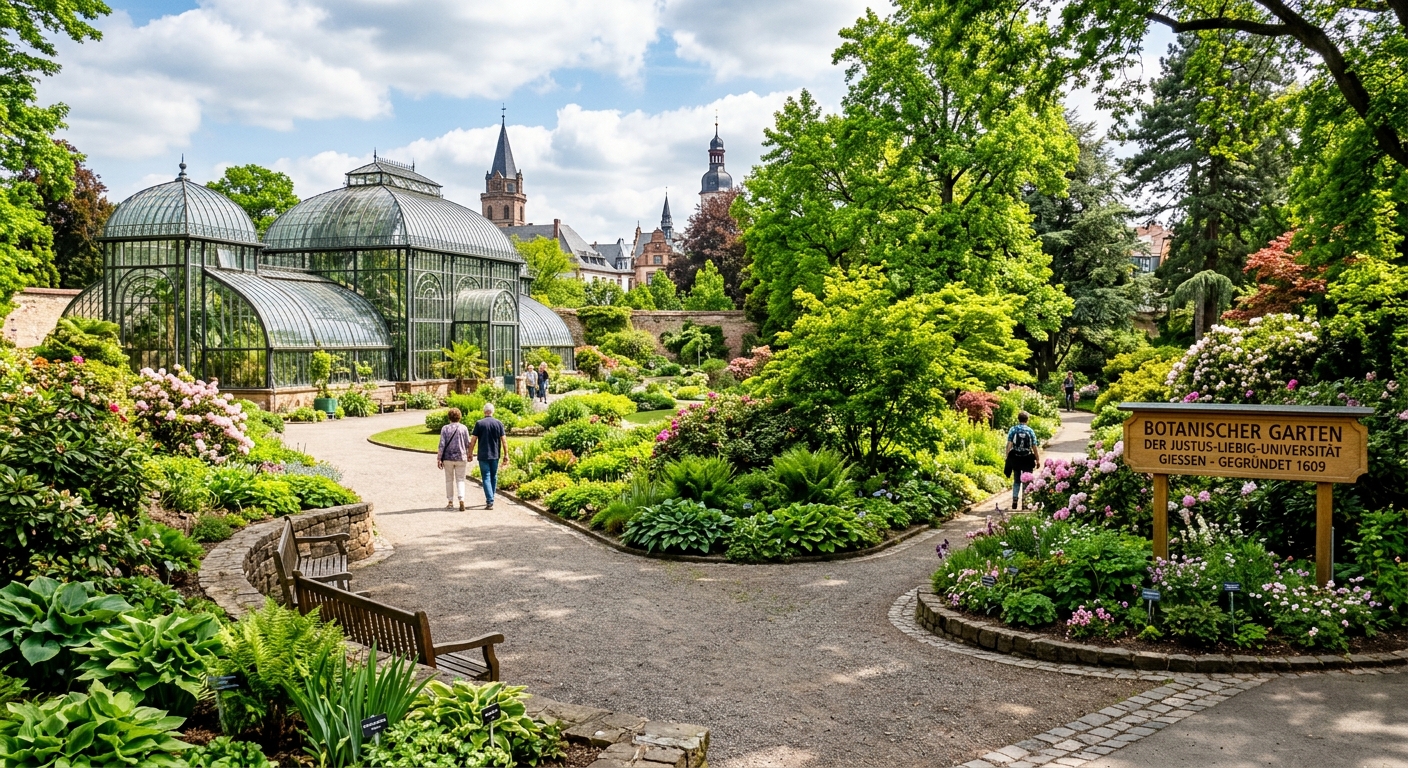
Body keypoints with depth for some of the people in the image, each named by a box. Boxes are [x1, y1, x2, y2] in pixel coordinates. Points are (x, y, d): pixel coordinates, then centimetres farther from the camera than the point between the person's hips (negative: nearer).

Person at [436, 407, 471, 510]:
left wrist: (439, 459, -3)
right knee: (460, 480, 5)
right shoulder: (463, 428, -2)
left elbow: (442, 445, -7)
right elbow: (468, 444, 1)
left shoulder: (445, 428, -4)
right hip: (461, 458, 0)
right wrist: (468, 455, 17)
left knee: (449, 480, 12)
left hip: (448, 458, 0)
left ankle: (450, 502, 15)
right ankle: (461, 499, -14)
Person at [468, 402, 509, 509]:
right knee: (493, 477, 17)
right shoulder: (499, 423, -1)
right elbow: (504, 441, -2)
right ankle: (490, 499, 28)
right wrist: (506, 455, 3)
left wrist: (470, 454, 5)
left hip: (483, 455, -3)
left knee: (486, 478, -2)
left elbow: (473, 440, -6)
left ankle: (490, 501, -13)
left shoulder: (479, 423, -6)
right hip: (495, 455, 3)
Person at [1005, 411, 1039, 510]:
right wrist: (1037, 460, 6)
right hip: (1028, 459, -1)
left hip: (1015, 459, 1)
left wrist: (1007, 458, -3)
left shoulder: (1013, 429, -1)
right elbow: (1034, 447, -2)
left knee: (1016, 481, 13)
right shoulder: (1030, 431, -3)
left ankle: (1015, 499, 0)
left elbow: (1009, 445, -7)